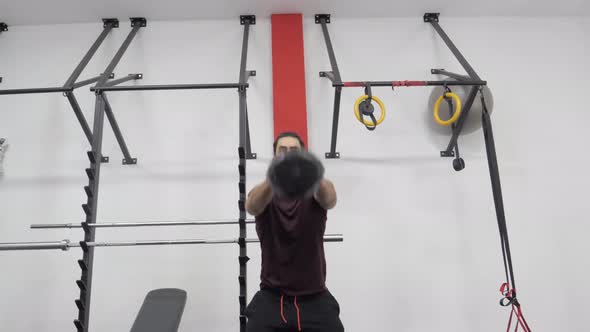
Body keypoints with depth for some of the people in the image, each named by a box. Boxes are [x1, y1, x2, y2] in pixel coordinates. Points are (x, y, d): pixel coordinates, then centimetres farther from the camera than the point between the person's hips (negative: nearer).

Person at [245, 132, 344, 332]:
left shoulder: (314, 192, -1)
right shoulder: (266, 194, -1)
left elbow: (330, 198, -27)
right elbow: (251, 205, -26)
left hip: (315, 298, 0)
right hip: (271, 298, 0)